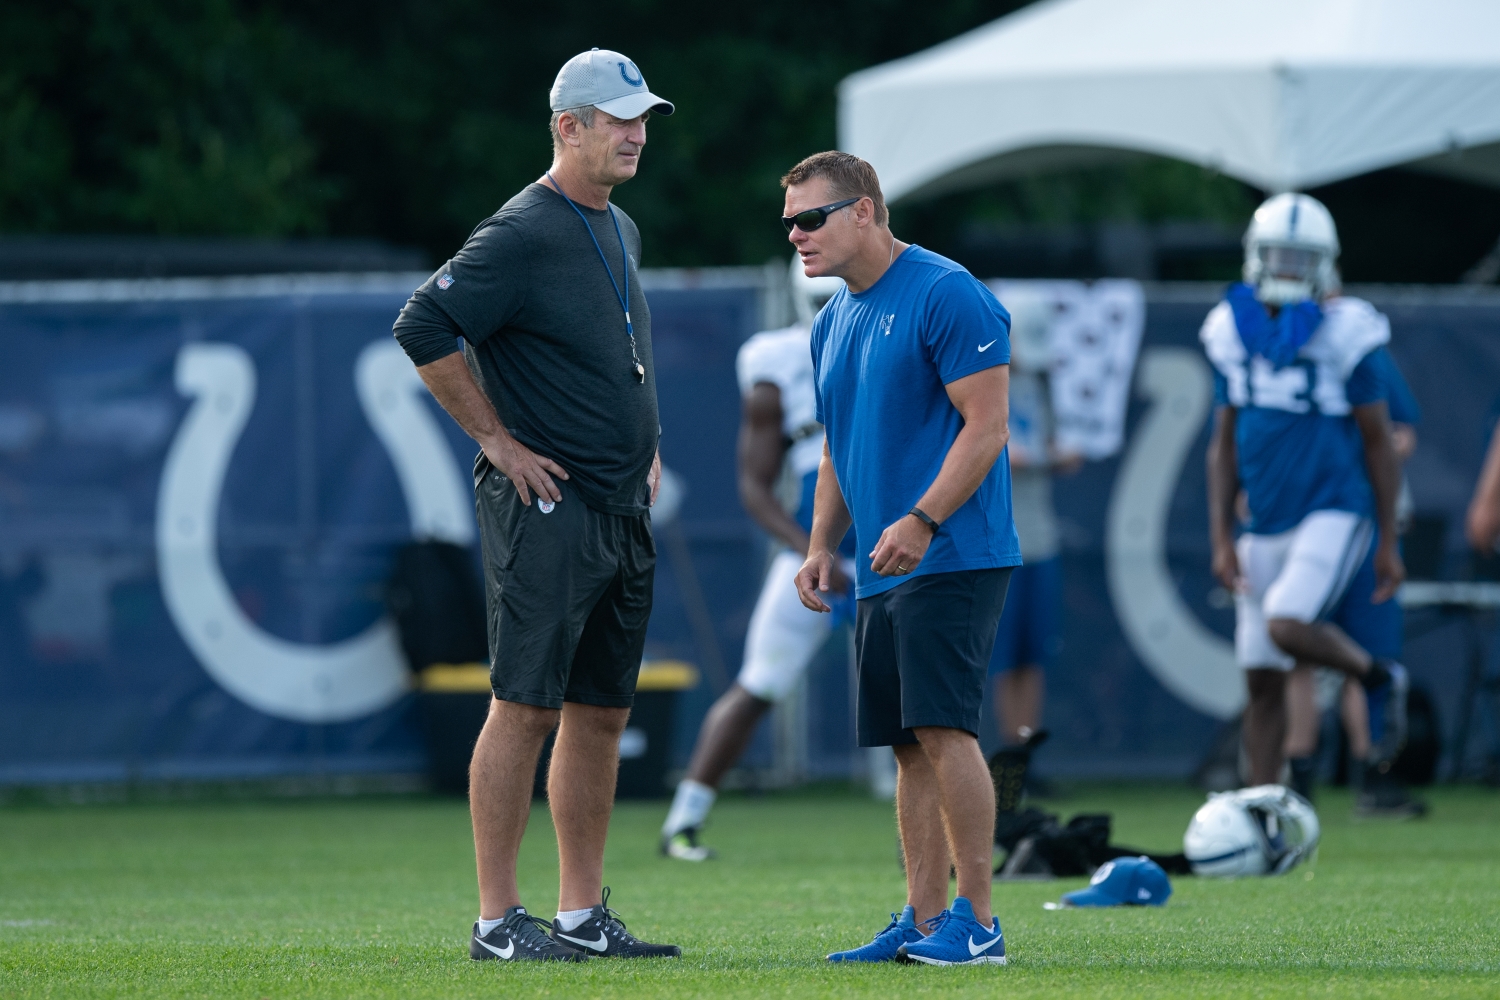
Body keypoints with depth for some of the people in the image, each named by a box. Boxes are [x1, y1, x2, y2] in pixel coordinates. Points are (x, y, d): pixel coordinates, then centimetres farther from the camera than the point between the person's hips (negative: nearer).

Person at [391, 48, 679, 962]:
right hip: (546, 508, -9)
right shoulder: (523, 233, -13)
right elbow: (424, 329, -19)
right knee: (527, 707, -8)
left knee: (602, 714, 10)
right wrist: (497, 439, -15)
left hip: (625, 511, 9)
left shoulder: (620, 231, 16)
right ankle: (498, 921, -7)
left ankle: (585, 916, 14)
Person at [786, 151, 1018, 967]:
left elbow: (986, 425, -15)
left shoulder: (946, 297, -10)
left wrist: (921, 522, -23)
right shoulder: (833, 324, 17)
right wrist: (822, 546, 13)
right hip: (882, 570, 9)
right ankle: (924, 920, 10)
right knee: (911, 746, 8)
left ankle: (976, 921, -11)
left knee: (942, 729, -14)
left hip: (952, 557, -9)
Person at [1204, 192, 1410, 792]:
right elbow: (1224, 446, 10)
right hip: (1265, 524, 5)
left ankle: (1377, 678, 3)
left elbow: (1379, 443, -3)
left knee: (1287, 626, -26)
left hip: (1333, 512, -5)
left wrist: (1389, 542, -3)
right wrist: (1221, 539, 3)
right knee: (1262, 681, 4)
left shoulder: (1342, 334, -8)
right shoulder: (1234, 333, 5)